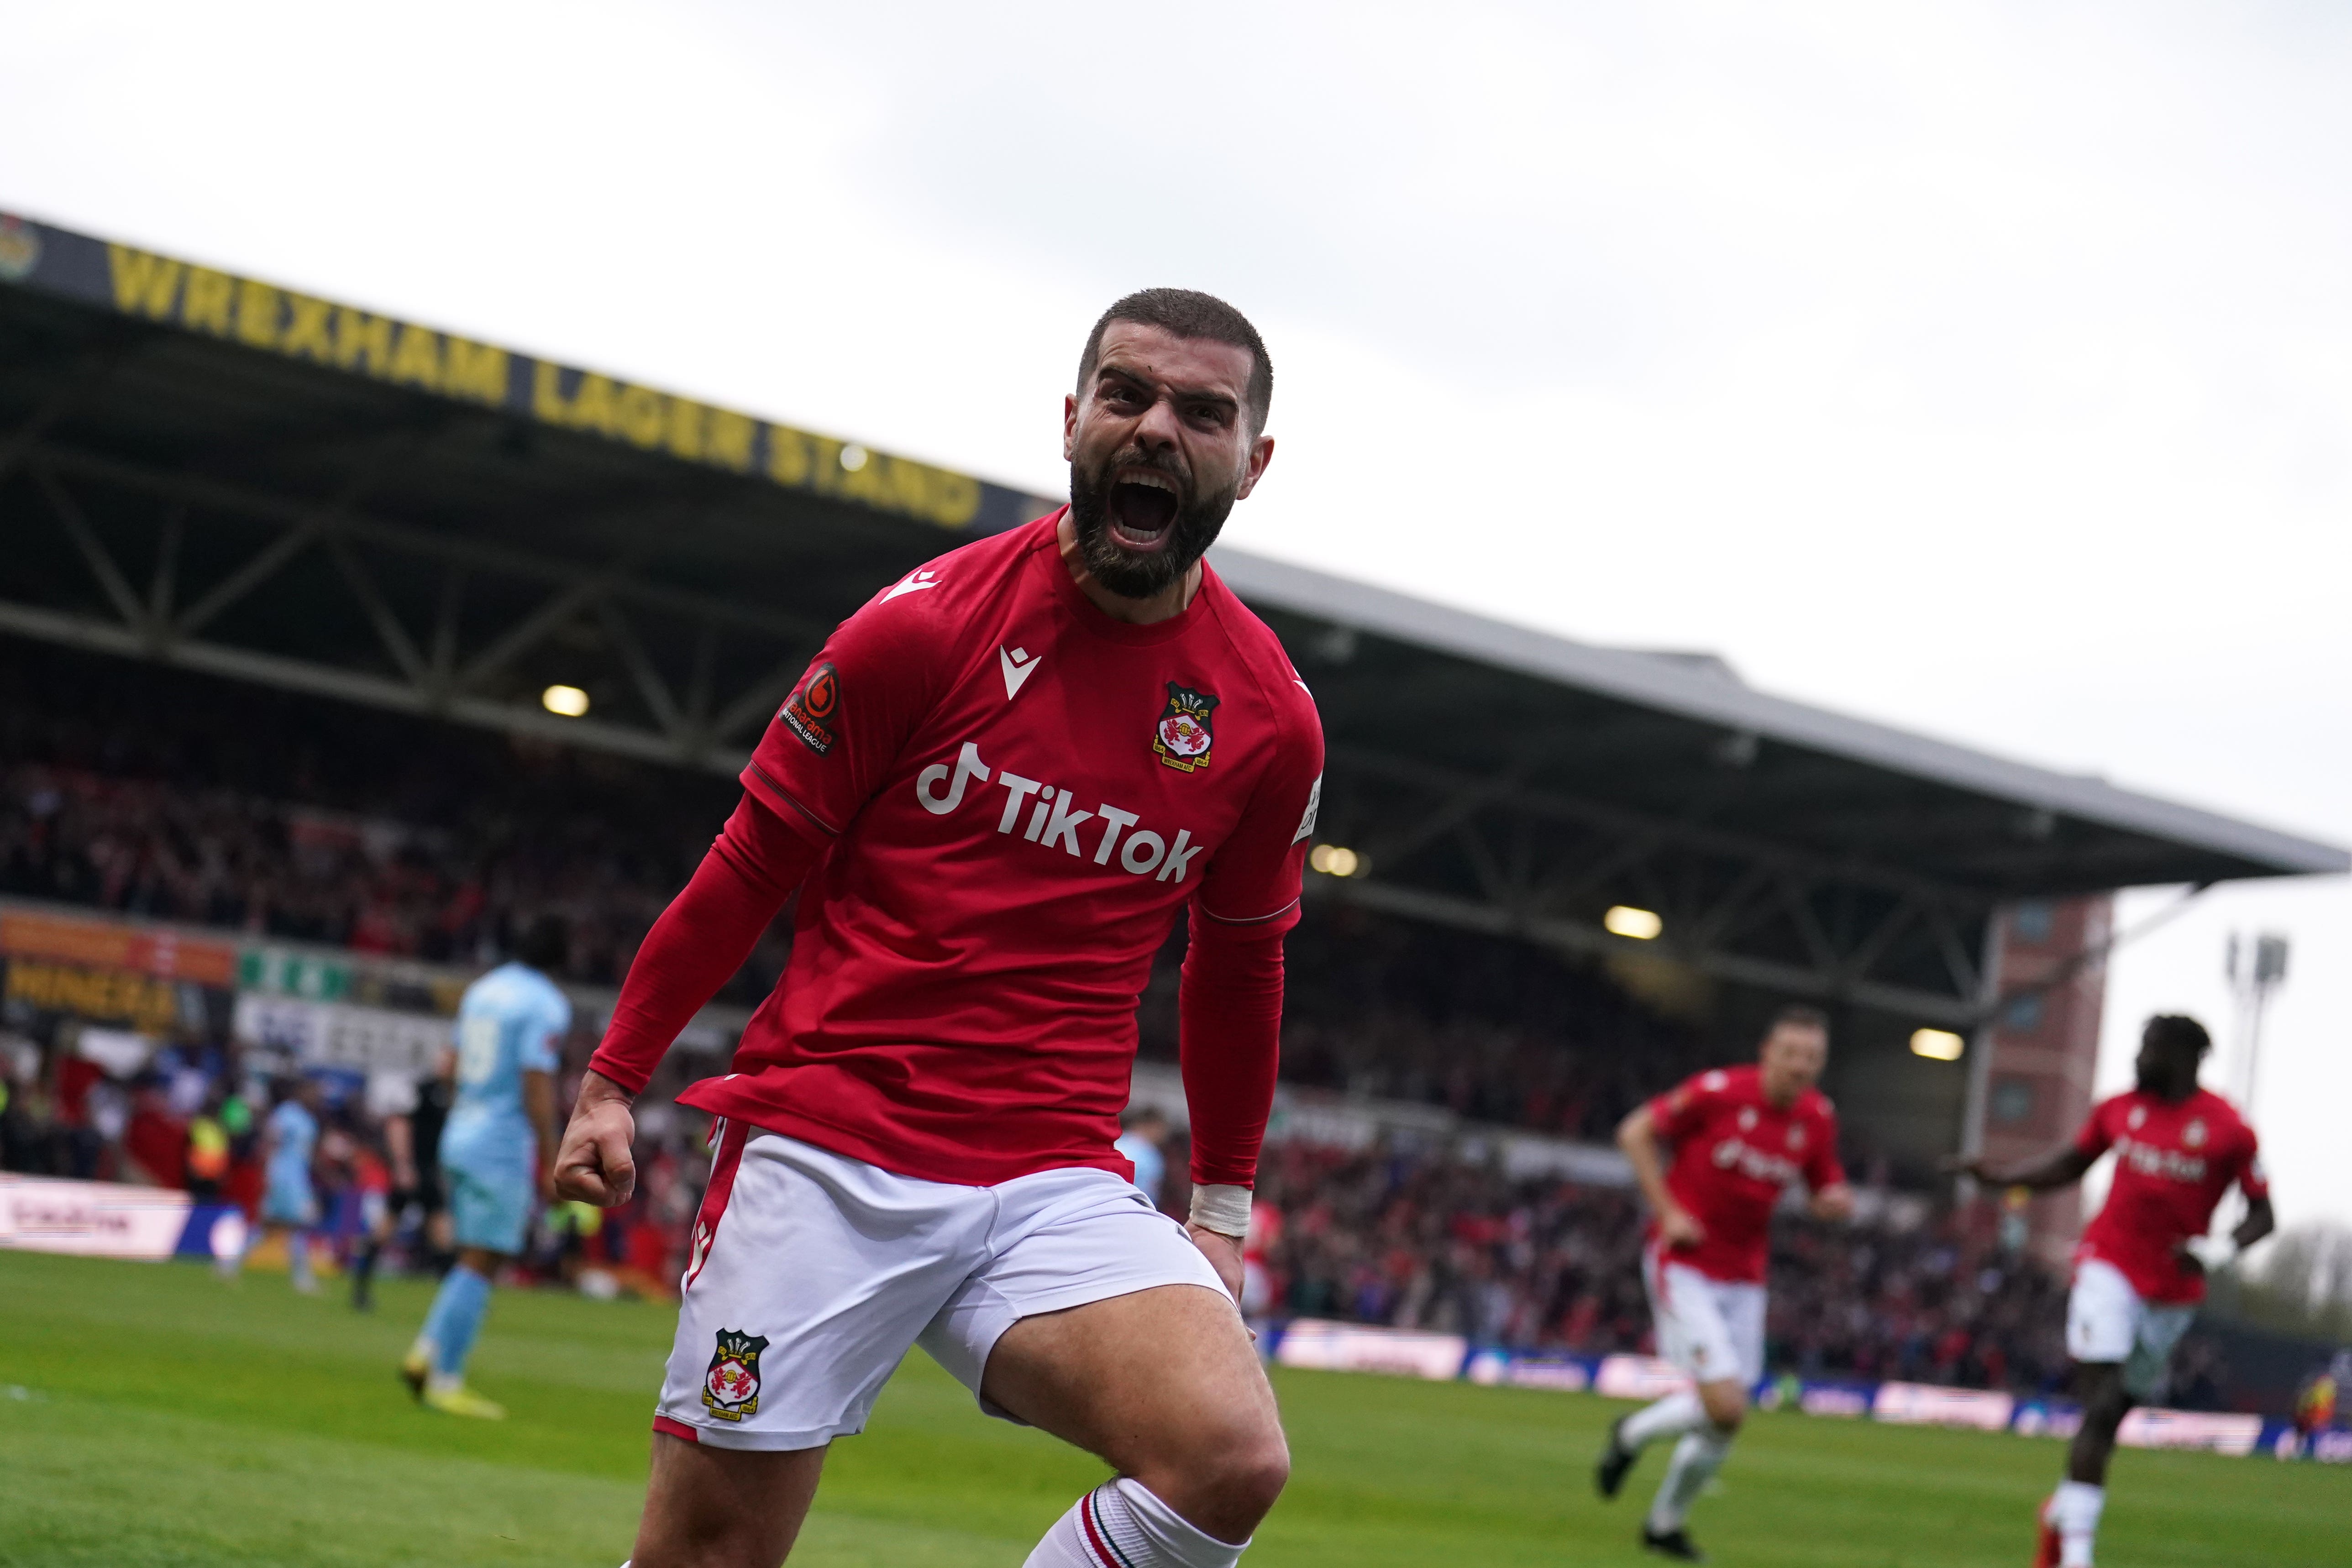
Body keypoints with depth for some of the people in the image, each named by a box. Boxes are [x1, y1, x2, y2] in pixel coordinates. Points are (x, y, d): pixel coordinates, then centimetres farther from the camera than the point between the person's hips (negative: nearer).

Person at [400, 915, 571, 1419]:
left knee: (475, 1259, 17)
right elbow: (537, 1089, -18)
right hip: (505, 1147, -8)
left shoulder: (482, 990, 11)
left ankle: (427, 1351, 5)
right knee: (480, 1263, -3)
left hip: (460, 1137, 8)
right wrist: (552, 1163, -14)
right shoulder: (546, 1006, -13)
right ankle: (446, 1380, -2)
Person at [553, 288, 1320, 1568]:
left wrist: (1224, 1204, 23)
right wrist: (610, 1080, 6)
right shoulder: (925, 626, -4)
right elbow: (751, 864, 5)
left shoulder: (1267, 718, 4)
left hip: (1056, 1187, 2)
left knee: (1234, 1463, -24)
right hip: (824, 1160, -2)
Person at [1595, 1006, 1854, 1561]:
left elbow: (1831, 1191, 14)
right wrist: (1667, 1211, -12)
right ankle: (1633, 1434, 11)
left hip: (1743, 1278, 6)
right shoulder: (1719, 1091, -15)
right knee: (1726, 1406, -18)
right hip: (1683, 1265, -6)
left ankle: (1665, 1522, 31)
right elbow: (1635, 1133, -6)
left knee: (1724, 1423, 8)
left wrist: (1836, 1201, -11)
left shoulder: (1817, 1119, 0)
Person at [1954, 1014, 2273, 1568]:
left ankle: (2062, 1510, 36)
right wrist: (1998, 1178, 6)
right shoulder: (2120, 1109, 2)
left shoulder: (2229, 1131, -8)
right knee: (2101, 1407, -15)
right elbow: (2071, 1165, 17)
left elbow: (2262, 1215, -3)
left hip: (2173, 1290, 0)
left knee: (2115, 1412, 10)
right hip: (2110, 1267, 0)